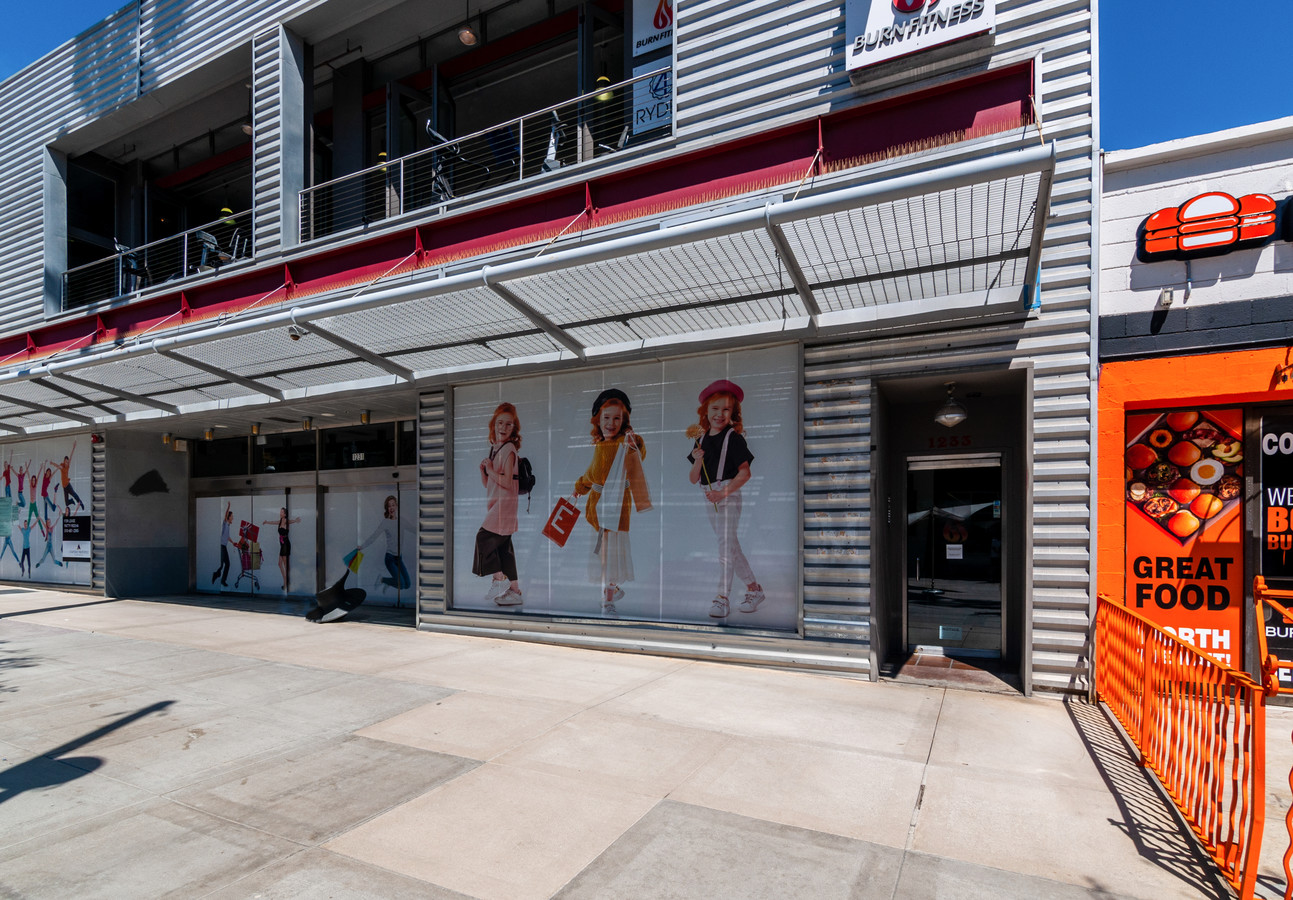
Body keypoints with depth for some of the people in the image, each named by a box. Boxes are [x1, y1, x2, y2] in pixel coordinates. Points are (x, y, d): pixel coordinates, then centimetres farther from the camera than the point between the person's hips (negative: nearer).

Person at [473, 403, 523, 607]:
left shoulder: (508, 449, -11)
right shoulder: (494, 449, 15)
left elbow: (507, 482, -20)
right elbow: (486, 483, 19)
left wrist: (490, 470, -8)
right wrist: (483, 470, 1)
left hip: (504, 503, -9)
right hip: (495, 503, 9)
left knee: (484, 537, -10)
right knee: (503, 545, 8)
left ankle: (499, 579, -2)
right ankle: (514, 590, 12)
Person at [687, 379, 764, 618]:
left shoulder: (734, 438, -8)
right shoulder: (701, 440, 9)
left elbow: (745, 472, -13)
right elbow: (693, 479, 7)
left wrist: (723, 492, -22)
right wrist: (698, 461, -12)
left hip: (729, 495, -7)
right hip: (709, 498, 7)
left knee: (726, 544, -11)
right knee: (730, 546, 14)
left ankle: (722, 598, -8)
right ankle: (754, 588, 27)